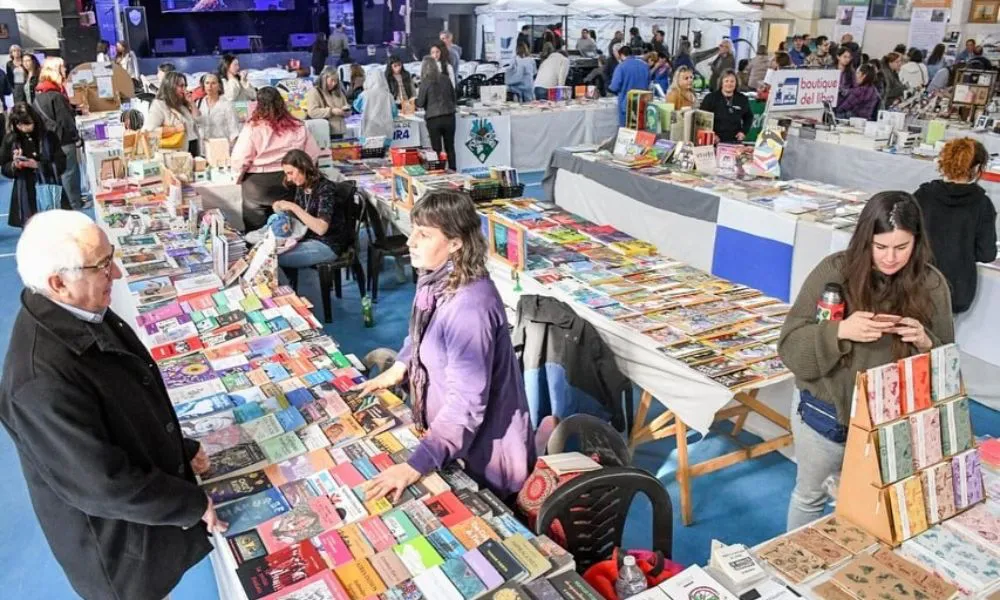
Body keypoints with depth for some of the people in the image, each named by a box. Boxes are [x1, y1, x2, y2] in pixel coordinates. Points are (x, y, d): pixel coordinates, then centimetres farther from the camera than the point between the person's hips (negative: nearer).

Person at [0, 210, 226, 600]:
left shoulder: (80, 314, -9)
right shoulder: (42, 379, -37)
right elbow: (104, 485, -30)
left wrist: (181, 449, 8)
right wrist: (194, 504, -18)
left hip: (148, 504, 7)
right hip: (117, 538, -7)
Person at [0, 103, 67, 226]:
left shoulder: (49, 137, -3)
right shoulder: (10, 140, 1)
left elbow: (61, 165, -5)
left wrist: (38, 165, -17)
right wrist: (14, 166, -13)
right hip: (26, 196, 1)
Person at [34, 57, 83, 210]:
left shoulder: (39, 93, 8)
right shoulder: (56, 95, -20)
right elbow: (65, 121, -19)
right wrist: (76, 137, -9)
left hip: (50, 139, 9)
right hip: (63, 139, -9)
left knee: (63, 171, 16)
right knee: (70, 171, 0)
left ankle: (72, 200, 24)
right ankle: (76, 204, 8)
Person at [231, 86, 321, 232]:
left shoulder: (253, 128, -10)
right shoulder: (298, 127, -2)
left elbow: (238, 161, -13)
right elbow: (313, 154, 3)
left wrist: (242, 173, 8)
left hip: (258, 183, -2)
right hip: (289, 182, 3)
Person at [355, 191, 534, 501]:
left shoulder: (470, 307, -35)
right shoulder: (438, 279, -7)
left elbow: (467, 404, -33)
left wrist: (415, 466, -33)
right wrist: (398, 369, 7)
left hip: (479, 448, -8)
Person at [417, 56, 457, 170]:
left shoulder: (425, 82, -9)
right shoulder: (445, 79, 3)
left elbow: (420, 103, -6)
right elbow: (453, 97, 11)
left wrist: (415, 100, 15)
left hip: (433, 119, -4)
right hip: (449, 116, 4)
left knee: (437, 149, 3)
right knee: (450, 147, 12)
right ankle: (452, 172, 17)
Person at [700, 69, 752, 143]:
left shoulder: (742, 99, 11)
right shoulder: (710, 98, 0)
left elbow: (749, 117, 24)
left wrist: (743, 131, 9)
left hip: (735, 141, 3)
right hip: (715, 141, -3)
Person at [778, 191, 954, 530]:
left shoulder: (931, 284, -10)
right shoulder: (834, 272, -16)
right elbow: (790, 346, -16)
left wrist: (925, 343, -24)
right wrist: (839, 331, -33)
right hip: (826, 414, -1)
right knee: (810, 496, 20)